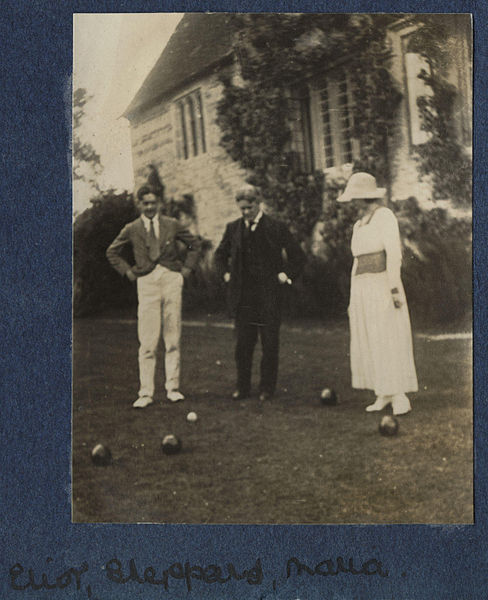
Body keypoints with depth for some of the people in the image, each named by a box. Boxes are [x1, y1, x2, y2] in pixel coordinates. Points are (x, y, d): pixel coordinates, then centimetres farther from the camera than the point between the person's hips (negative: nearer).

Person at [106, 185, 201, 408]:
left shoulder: (172, 225, 7)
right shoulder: (132, 229, 6)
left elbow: (194, 244, 19)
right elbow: (112, 252, 18)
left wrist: (187, 267, 10)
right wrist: (128, 271, 8)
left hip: (171, 280, 1)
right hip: (147, 282, -1)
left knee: (173, 338, 4)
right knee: (148, 342, -5)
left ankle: (172, 388, 12)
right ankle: (146, 393, 1)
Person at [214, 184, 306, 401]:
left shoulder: (276, 228, -2)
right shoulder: (233, 228, 8)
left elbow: (298, 256, 4)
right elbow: (220, 254, 24)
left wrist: (286, 275, -4)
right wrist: (225, 274, 11)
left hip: (269, 296, -2)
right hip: (242, 297, 3)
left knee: (270, 346, 3)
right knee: (242, 344, 4)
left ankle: (267, 388, 13)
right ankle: (242, 387, 14)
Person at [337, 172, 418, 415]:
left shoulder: (385, 216, -8)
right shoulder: (359, 225, 17)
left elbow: (394, 253, -17)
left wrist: (394, 288, -23)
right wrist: (354, 299, 18)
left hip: (382, 288, -8)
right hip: (362, 290, 8)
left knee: (390, 342, -11)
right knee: (369, 343, 6)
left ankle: (400, 397, -9)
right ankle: (384, 395, 12)